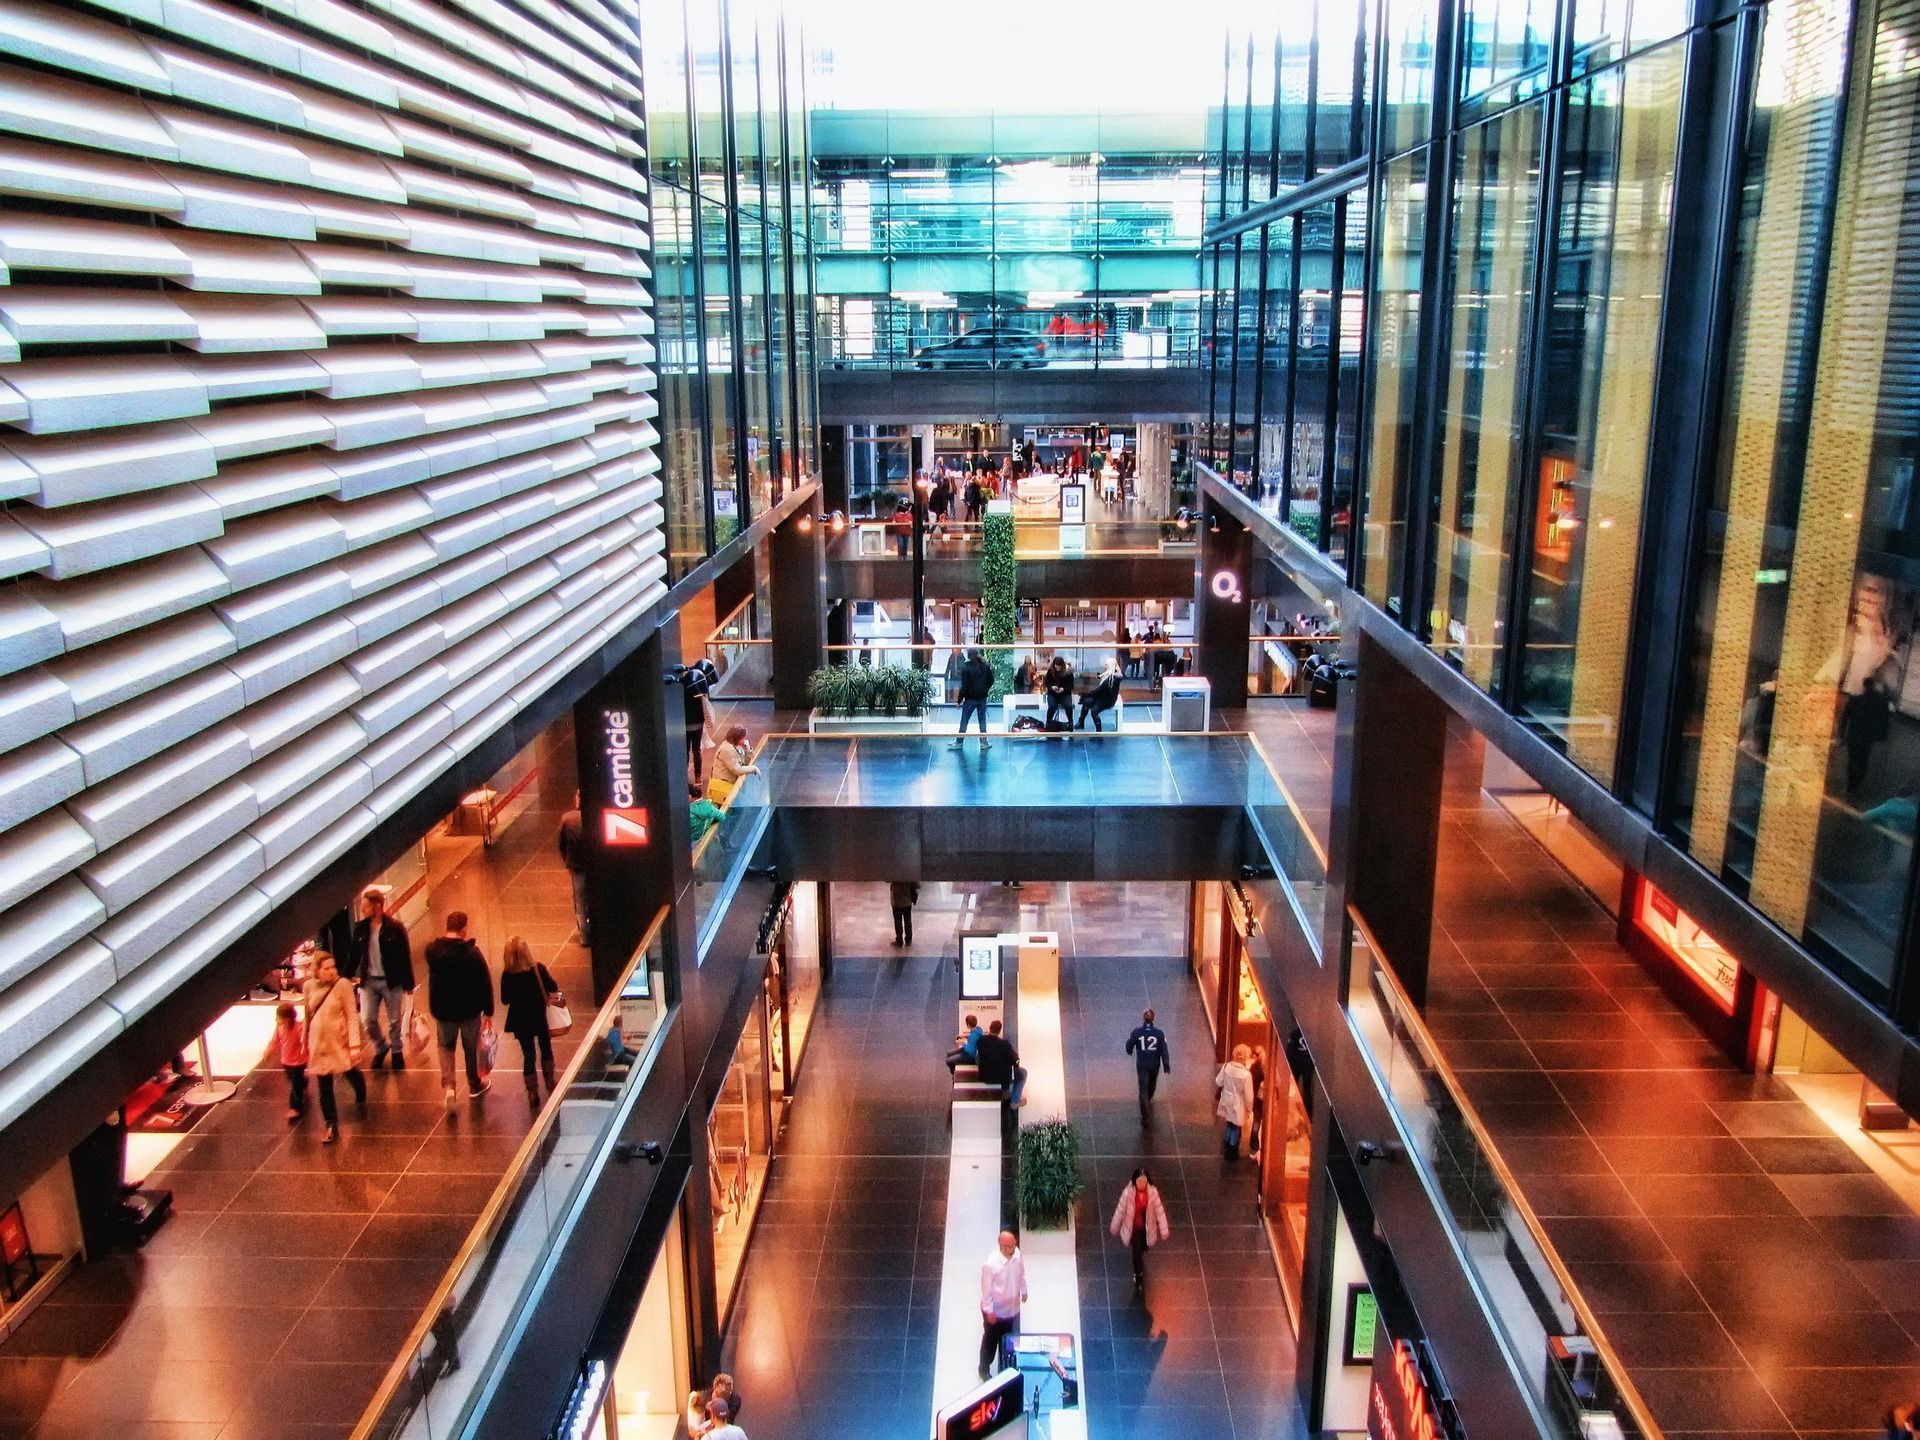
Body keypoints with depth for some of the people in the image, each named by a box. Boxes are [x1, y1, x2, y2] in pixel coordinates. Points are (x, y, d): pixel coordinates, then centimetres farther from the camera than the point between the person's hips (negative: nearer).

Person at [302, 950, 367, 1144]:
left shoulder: (343, 984, -16)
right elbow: (308, 1016, 9)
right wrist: (305, 1041, 15)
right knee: (325, 1087, 6)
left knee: (352, 1073, 17)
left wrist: (355, 1044, -16)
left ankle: (361, 1100, 49)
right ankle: (332, 1126, 18)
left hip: (341, 1040, -2)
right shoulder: (309, 987, -5)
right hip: (319, 1042, 2)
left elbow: (352, 1016, -14)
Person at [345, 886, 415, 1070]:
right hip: (368, 981, 3)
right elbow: (354, 953, 6)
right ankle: (381, 1048, 31)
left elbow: (405, 956, -11)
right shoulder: (360, 927, -3)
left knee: (395, 1021, 10)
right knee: (367, 1019, 5)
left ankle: (397, 1052, 31)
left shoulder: (395, 928, -14)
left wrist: (408, 984, -10)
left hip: (392, 981, -3)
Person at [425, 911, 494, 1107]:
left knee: (446, 1046, 22)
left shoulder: (432, 950, -11)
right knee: (472, 1048, 19)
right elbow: (486, 984, -15)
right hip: (469, 1010, -2)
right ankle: (475, 1086, 36)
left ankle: (448, 1086, 4)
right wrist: (488, 1010, -3)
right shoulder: (472, 953, -21)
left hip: (442, 1010, 2)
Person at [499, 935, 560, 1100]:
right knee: (546, 1048, 22)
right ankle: (550, 1082, 36)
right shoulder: (538, 968, -17)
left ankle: (533, 1091, 18)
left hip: (520, 1020, 0)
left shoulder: (507, 974, -17)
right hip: (539, 1018, 0)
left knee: (528, 1054, 12)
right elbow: (554, 988, -11)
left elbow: (505, 1000, -9)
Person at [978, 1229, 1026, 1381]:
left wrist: (1024, 1290, 15)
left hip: (1012, 1307, 6)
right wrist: (989, 1310, -16)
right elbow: (986, 1288, -23)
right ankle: (984, 1369, 41)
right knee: (991, 1339, 17)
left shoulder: (1017, 1253, -17)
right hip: (995, 1309, -6)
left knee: (1007, 1338, 27)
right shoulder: (991, 1264, -35)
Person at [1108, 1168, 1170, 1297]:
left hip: (1147, 1228, 2)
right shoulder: (1128, 1193, -26)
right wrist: (1114, 1229, -2)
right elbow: (1120, 1211, -13)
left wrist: (1164, 1230, -11)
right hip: (1134, 1228, -2)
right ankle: (1139, 1281, 25)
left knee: (1143, 1250, 24)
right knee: (1137, 1253, 1)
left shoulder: (1153, 1192, -22)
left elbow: (1159, 1211, -13)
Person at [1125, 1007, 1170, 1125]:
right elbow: (1164, 1051, -12)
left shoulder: (1137, 1031, -17)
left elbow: (1129, 1045, -4)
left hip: (1142, 1065, -2)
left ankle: (1146, 1116, 0)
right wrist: (1166, 1066, 0)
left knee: (1143, 1090, 5)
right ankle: (1148, 1101, 56)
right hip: (1155, 1065, 2)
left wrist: (1130, 1051, 20)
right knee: (1152, 1085, 29)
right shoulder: (1159, 1033, -16)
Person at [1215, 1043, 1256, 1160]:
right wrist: (1249, 1109, -3)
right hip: (1238, 1106, -5)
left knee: (1229, 1125, 26)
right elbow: (1248, 1095, -19)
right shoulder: (1246, 1074, -27)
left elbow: (1218, 1083, -1)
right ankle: (1232, 1154, 30)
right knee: (1236, 1128, 16)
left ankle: (1227, 1150, 40)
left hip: (1227, 1102, 5)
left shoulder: (1226, 1067, -15)